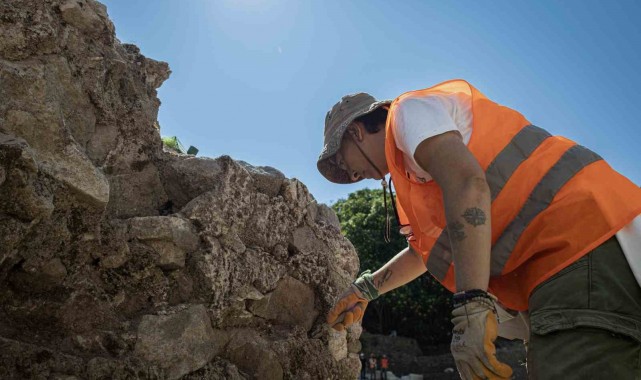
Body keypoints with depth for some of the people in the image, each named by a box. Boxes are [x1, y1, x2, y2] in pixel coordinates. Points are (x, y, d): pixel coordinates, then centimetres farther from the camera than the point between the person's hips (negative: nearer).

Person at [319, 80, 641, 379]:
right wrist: (366, 289, 40)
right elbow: (426, 248, 37)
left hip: (581, 248, -10)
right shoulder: (419, 164, 28)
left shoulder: (410, 110, -1)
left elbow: (467, 185, -21)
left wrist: (471, 304, -26)